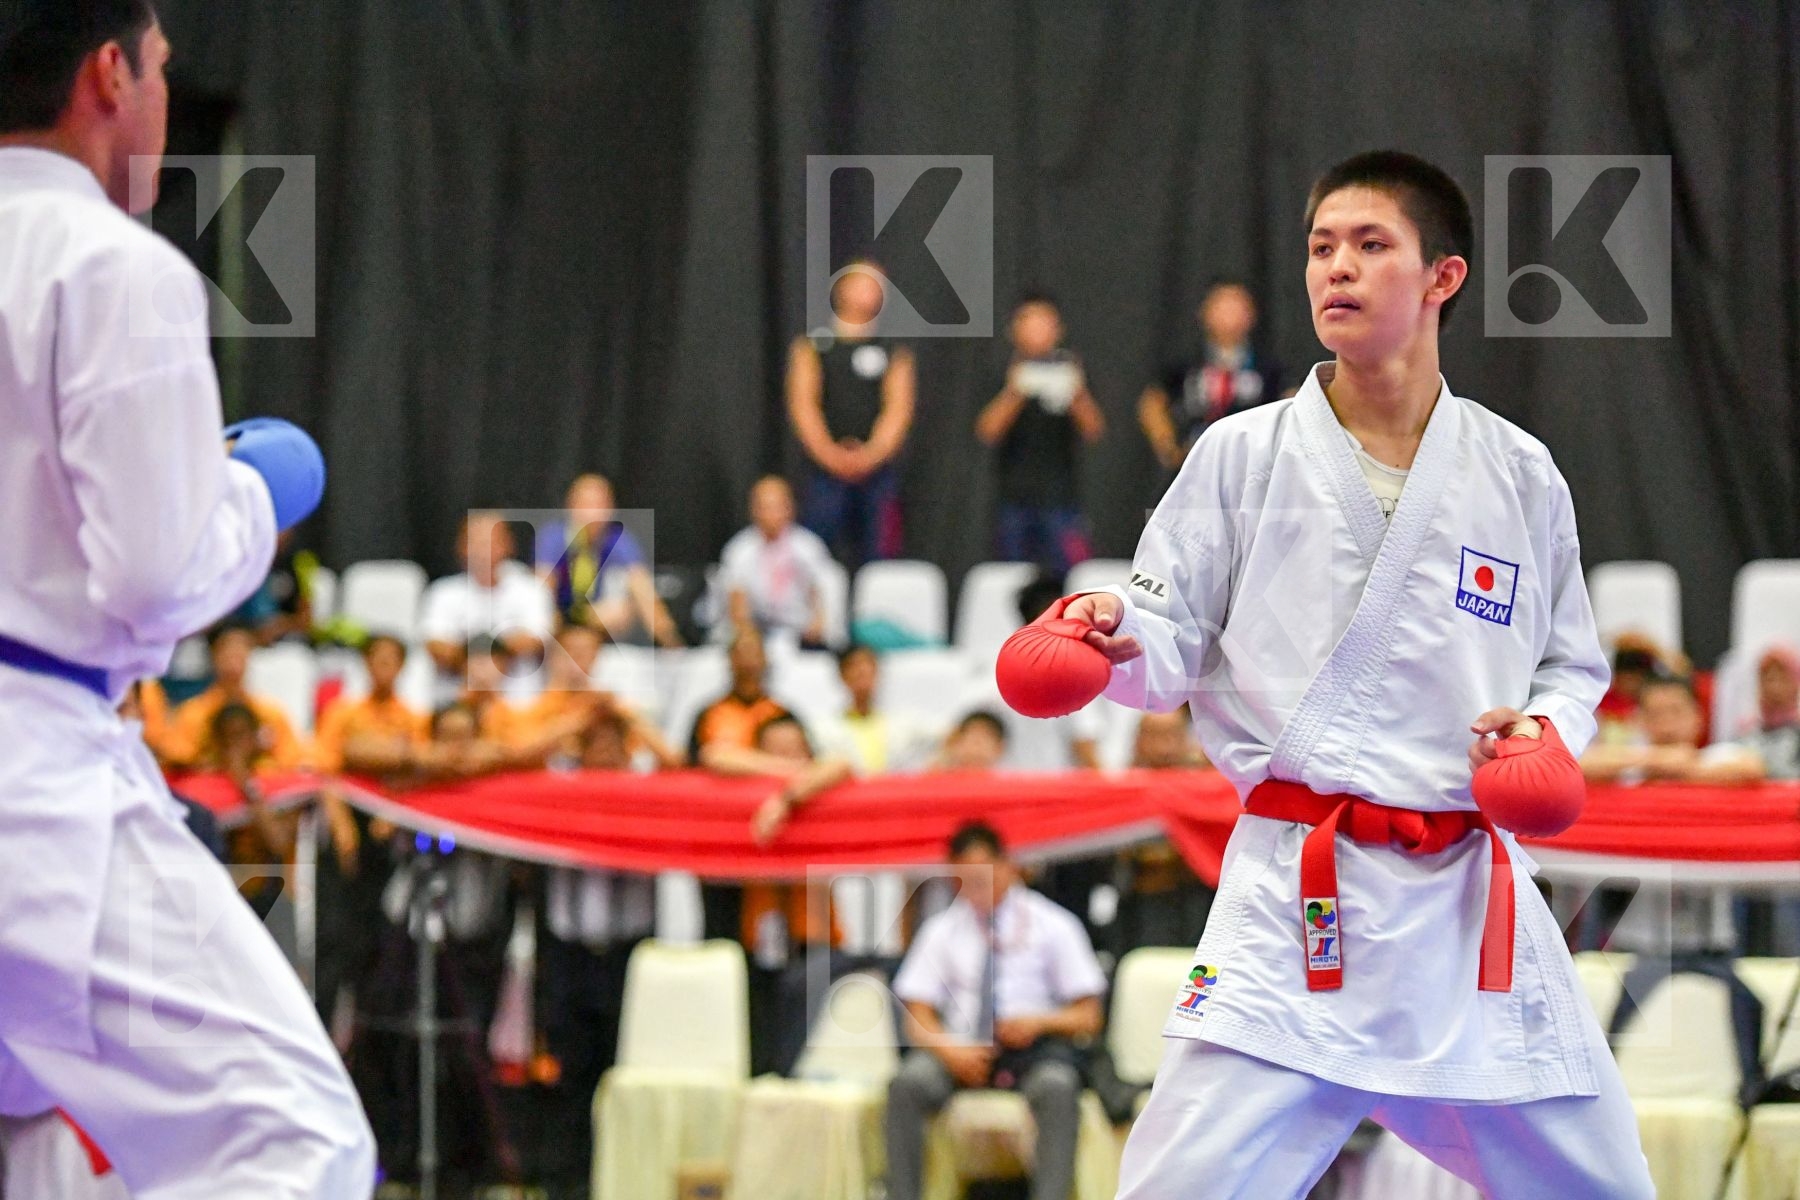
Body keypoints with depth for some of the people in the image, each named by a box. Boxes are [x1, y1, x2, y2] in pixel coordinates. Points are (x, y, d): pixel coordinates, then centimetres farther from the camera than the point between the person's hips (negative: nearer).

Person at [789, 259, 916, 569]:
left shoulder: (894, 352, 13)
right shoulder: (814, 345, 10)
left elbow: (899, 409, 3)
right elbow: (802, 403, 0)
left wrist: (873, 452, -15)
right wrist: (828, 453, -15)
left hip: (877, 470, 1)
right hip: (826, 470, -1)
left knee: (876, 561, -2)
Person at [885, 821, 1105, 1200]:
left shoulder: (1051, 925, 6)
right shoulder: (942, 930, 12)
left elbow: (1089, 1018, 5)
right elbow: (919, 1020, 8)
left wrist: (1040, 1022, -16)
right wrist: (951, 1051, -15)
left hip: (1033, 1047, -2)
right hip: (962, 1049, 2)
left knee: (1057, 1087, -37)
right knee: (907, 1085, -30)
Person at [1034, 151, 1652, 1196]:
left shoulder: (1518, 475, 8)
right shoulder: (1241, 455, 3)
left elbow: (1574, 665, 17)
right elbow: (1172, 649, 2)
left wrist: (1548, 726, -5)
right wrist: (1120, 638, -20)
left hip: (1469, 893, 3)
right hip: (1297, 899, -2)